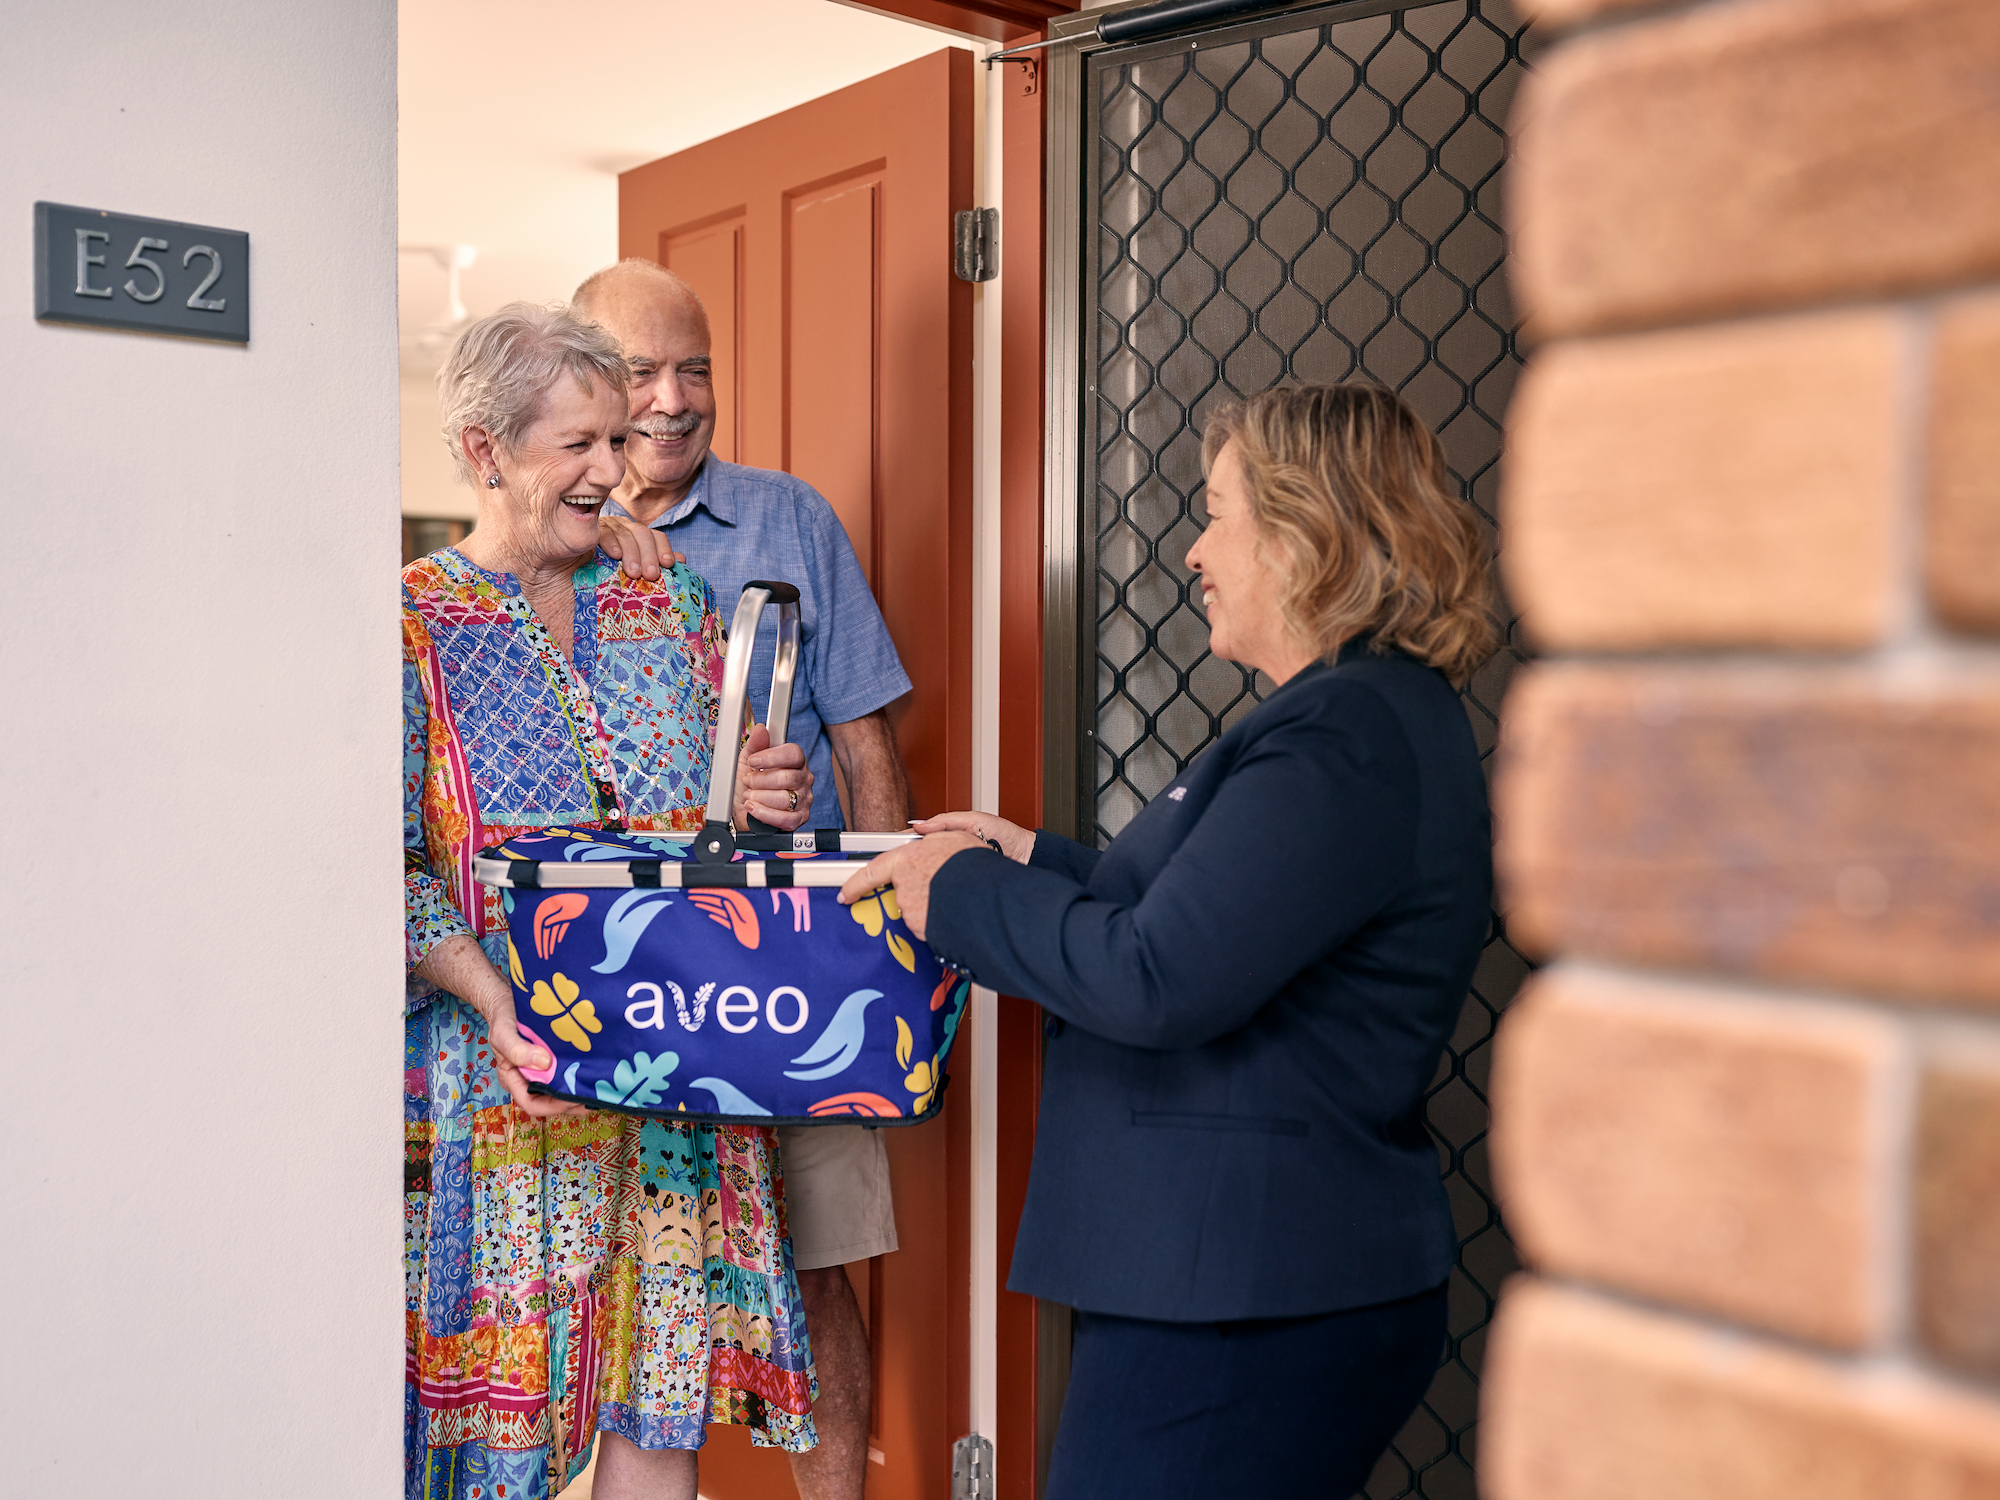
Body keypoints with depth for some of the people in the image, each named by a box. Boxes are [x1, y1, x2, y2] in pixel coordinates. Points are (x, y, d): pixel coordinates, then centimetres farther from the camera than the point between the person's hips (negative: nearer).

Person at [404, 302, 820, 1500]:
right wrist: (492, 1000, -24)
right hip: (509, 1065, -3)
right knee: (494, 1375, 4)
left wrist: (772, 802, -7)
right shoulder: (414, 625, -3)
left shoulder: (670, 607, 10)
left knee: (669, 1382, 8)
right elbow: (393, 873, -9)